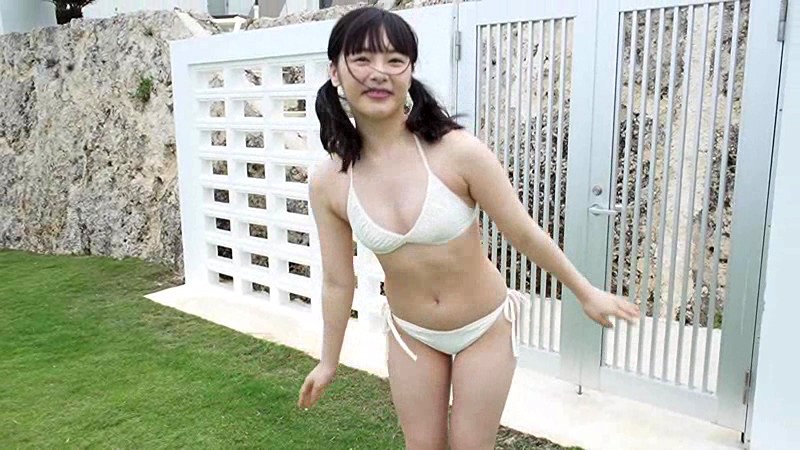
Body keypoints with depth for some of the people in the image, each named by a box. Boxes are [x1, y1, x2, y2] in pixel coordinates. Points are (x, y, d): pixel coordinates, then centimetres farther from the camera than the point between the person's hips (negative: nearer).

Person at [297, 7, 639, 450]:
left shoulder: (458, 152, -25)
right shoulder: (327, 182, -15)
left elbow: (524, 233, -12)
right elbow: (337, 282, -3)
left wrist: (586, 293, -1)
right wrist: (328, 361, 8)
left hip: (486, 327, -2)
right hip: (410, 334, 3)